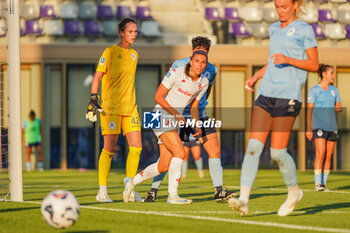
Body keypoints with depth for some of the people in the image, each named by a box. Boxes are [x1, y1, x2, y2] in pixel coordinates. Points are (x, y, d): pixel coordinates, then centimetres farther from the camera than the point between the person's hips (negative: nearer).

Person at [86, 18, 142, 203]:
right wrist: (93, 99, -16)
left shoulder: (134, 54, 16)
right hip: (111, 107, -6)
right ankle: (102, 192, 0)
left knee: (136, 146, -3)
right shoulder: (110, 52, -4)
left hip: (130, 107, 6)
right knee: (109, 148, -7)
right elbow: (97, 76, -6)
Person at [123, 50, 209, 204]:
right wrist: (176, 114, -20)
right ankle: (172, 195, -19)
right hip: (161, 116, -7)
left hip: (174, 122, 7)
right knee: (179, 152, -23)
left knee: (163, 166, 4)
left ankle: (132, 182, 26)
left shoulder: (203, 83, 4)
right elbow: (158, 96, -13)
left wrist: (197, 125, 2)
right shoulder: (176, 73, -16)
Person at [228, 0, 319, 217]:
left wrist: (288, 60, -16)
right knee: (253, 146, -9)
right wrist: (256, 76, 13)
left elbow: (314, 65, -3)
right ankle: (244, 199, -16)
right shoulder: (274, 29, 18)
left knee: (278, 152, -6)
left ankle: (294, 191, 21)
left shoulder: (304, 30, -1)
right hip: (266, 94, 6)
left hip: (288, 96, -5)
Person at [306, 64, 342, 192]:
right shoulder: (314, 90, -2)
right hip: (320, 127, -5)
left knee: (328, 156, 3)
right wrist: (308, 128, -9)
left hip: (332, 127, 5)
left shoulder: (334, 89, 13)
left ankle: (324, 183, 9)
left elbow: (338, 106, 19)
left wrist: (339, 108, -7)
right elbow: (309, 110, -3)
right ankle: (317, 183, -17)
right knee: (320, 154, -16)